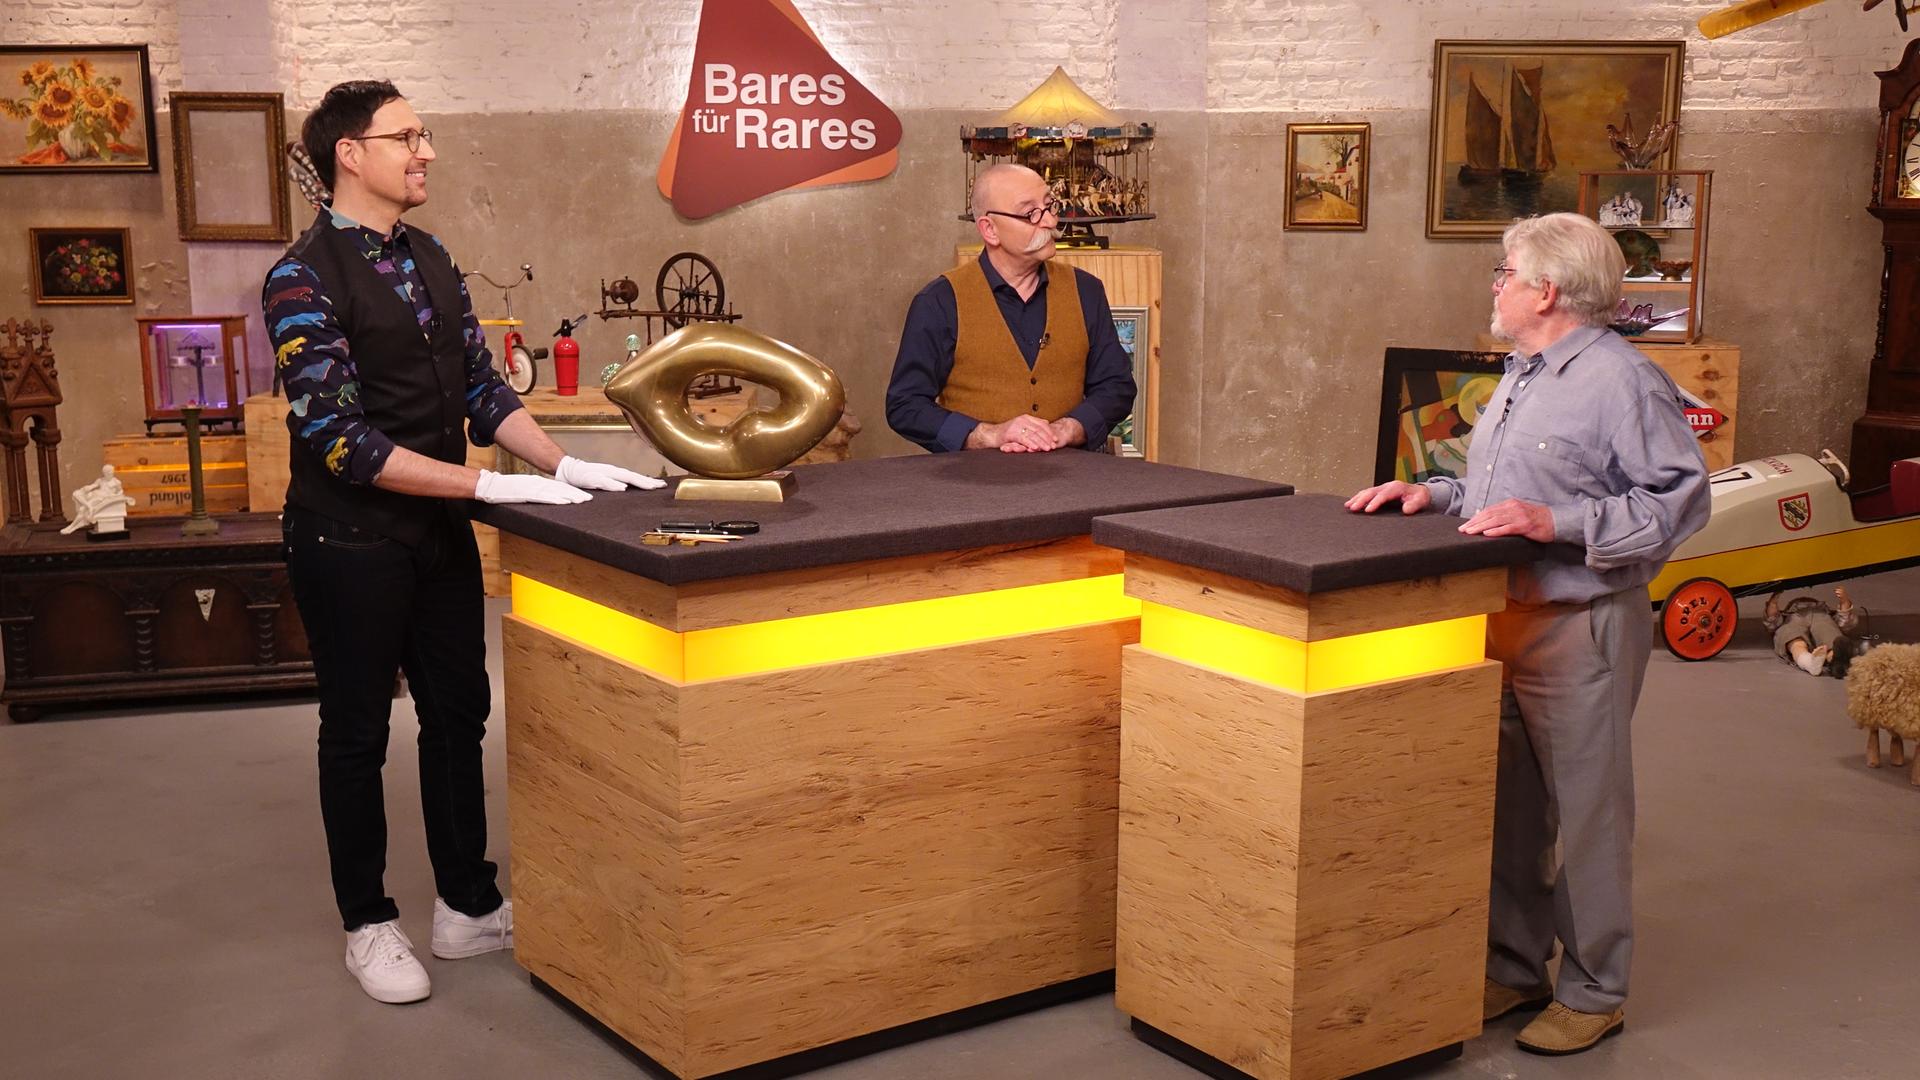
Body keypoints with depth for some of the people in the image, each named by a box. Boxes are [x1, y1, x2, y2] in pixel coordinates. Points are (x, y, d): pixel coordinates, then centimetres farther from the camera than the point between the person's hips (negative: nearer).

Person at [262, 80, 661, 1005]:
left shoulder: (430, 260, 6)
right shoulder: (302, 282, -17)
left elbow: (483, 387, 8)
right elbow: (343, 439, -22)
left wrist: (564, 465, -6)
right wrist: (492, 485, -25)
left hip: (441, 531, 7)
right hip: (351, 540, -7)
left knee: (458, 714, 13)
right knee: (357, 733, 8)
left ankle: (468, 907, 27)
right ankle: (368, 926, 24)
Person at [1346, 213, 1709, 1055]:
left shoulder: (1623, 380, -13)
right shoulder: (1520, 376, 17)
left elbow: (1679, 501, -18)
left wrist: (1557, 523, -23)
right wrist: (1433, 495, 9)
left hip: (1578, 630, -9)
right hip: (1498, 622, 9)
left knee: (1587, 815, 3)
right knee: (1506, 811, 15)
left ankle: (1592, 993, 15)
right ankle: (1513, 969, 28)